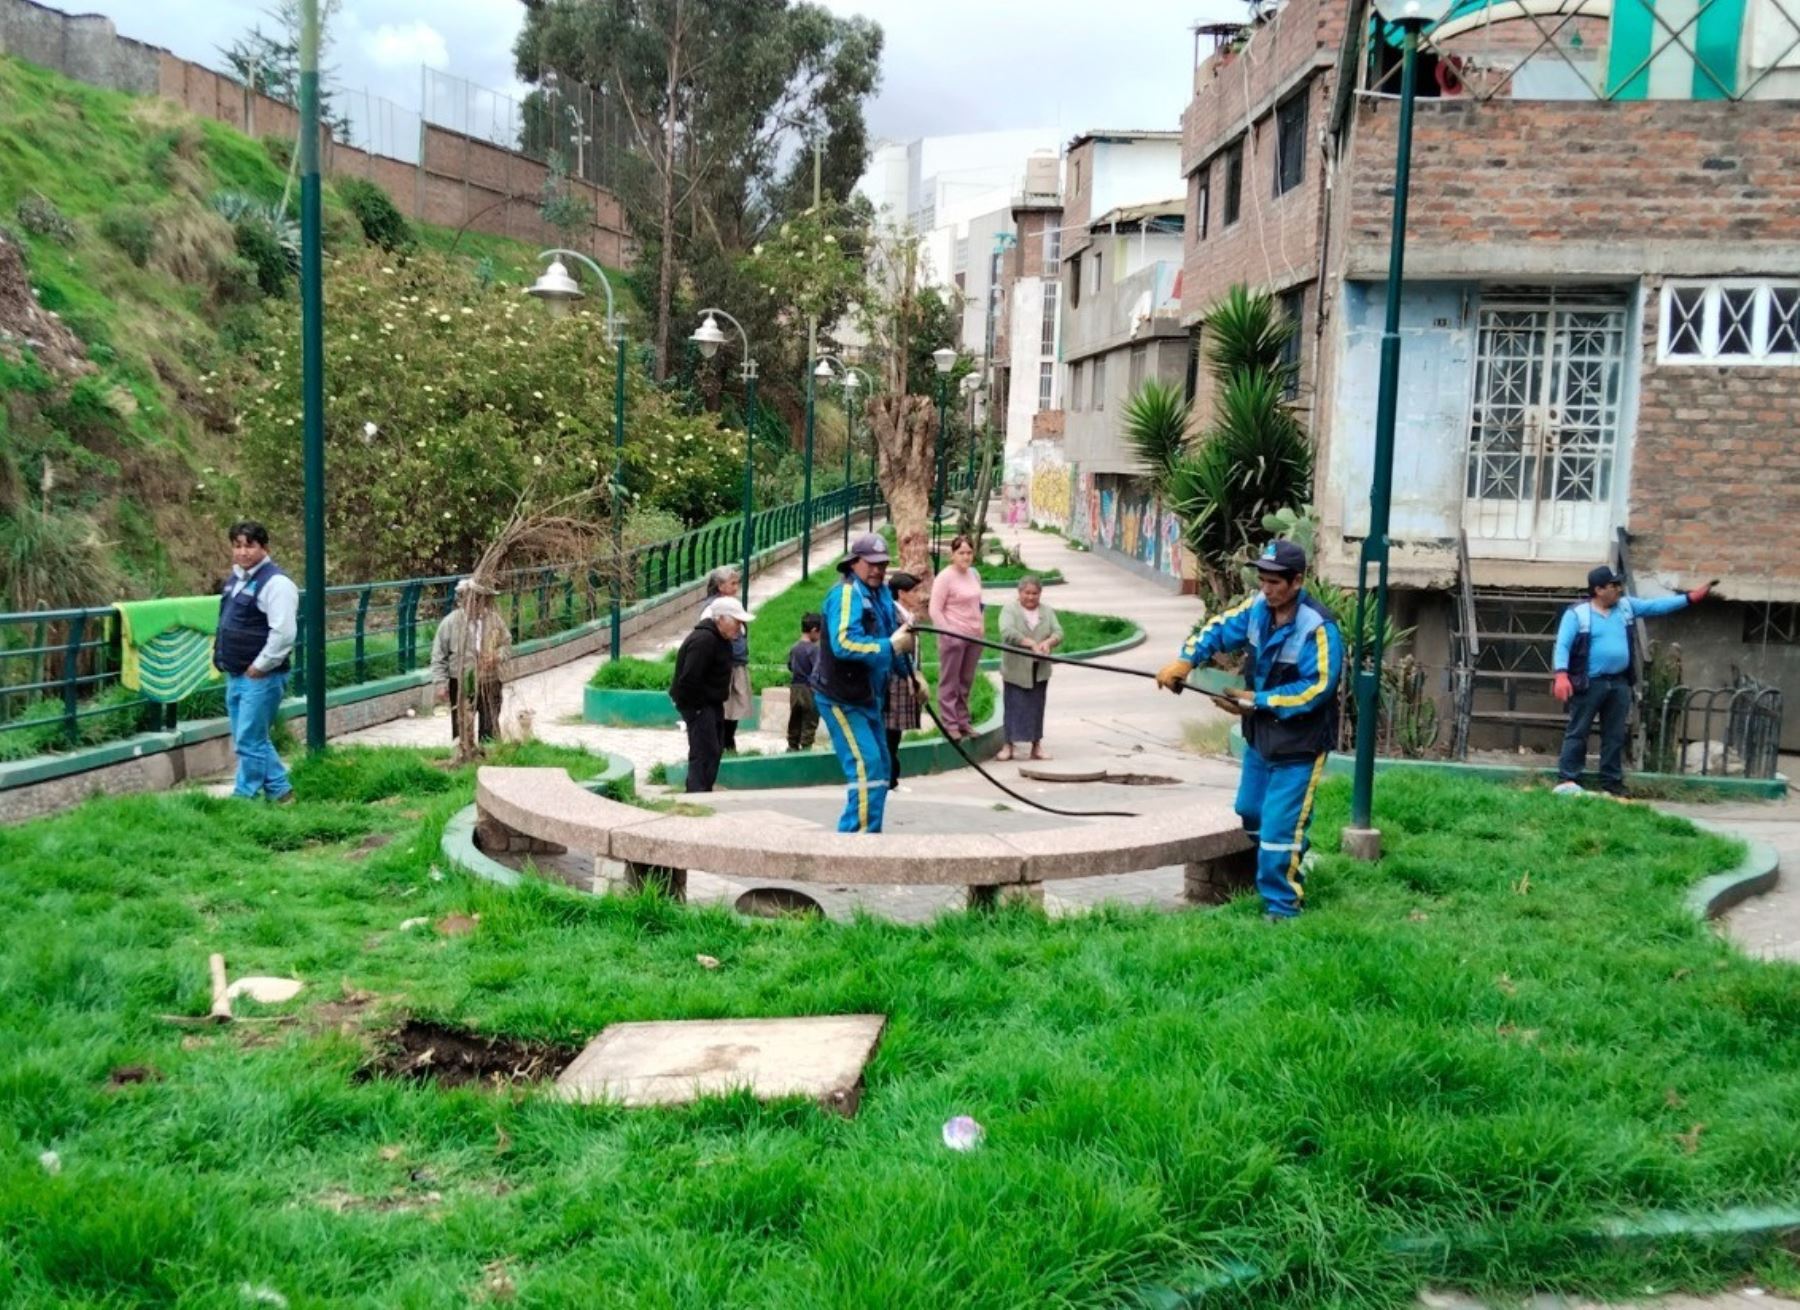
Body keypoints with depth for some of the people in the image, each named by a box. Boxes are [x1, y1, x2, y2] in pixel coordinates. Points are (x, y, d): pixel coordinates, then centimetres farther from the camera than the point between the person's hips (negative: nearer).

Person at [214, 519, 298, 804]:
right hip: (235, 675, 9)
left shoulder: (275, 582, -16)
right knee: (254, 739, 15)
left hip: (260, 677, -9)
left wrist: (259, 667, -18)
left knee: (249, 742, -3)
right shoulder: (236, 578, 12)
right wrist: (221, 654, 15)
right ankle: (280, 790, 25)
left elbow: (283, 633, -23)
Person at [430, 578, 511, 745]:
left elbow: (507, 643, 8)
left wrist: (498, 656, -14)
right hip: (461, 684, -2)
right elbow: (438, 656, -4)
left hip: (489, 682, 2)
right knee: (461, 731, 7)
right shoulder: (450, 622, -9)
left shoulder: (494, 619, -4)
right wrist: (442, 683, -8)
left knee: (490, 730, 9)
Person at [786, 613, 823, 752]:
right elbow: (817, 670, -20)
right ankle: (806, 748, 3)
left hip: (794, 688, 6)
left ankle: (792, 747, 21)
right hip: (809, 690, -6)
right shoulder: (814, 648, -16)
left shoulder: (793, 648, 4)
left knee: (794, 723, 15)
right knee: (809, 724, 2)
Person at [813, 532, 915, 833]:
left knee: (879, 769, 16)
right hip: (842, 699, -10)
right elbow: (843, 644, -32)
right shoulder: (846, 594, -18)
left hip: (867, 698, 10)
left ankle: (870, 835, 27)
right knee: (866, 766, -17)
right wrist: (891, 646, -29)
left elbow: (892, 634, 19)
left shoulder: (881, 593, 9)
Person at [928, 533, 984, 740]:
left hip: (974, 637, 6)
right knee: (949, 682, 1)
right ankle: (950, 724, 6)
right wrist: (948, 632, -15)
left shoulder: (974, 575, 12)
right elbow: (935, 610, -11)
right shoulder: (945, 578, -9)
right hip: (953, 636, -6)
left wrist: (981, 626, 11)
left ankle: (963, 722, 21)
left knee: (966, 682, 12)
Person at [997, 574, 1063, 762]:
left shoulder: (1047, 611, 11)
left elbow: (1058, 632, 2)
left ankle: (1037, 745, 13)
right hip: (1016, 669, -4)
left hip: (1039, 670, 4)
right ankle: (1010, 744, 5)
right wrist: (1031, 644, -28)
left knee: (1037, 707, 7)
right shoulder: (1010, 609, -3)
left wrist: (1048, 642, -21)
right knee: (1014, 706, -1)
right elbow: (1007, 633, -19)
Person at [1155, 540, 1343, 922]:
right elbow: (1218, 629, 2)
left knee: (1279, 827, -7)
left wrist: (1259, 700, -22)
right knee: (1250, 811, 23)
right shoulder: (1256, 608, -3)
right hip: (1260, 733, 8)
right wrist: (1186, 659, -16)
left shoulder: (1318, 628, -24)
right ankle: (1293, 862, 47)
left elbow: (1317, 688, -25)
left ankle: (1282, 907, 8)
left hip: (1298, 744, -8)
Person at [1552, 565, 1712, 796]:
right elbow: (1563, 645, -13)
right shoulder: (1577, 613, -8)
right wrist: (1561, 675, -25)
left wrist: (1689, 598, 6)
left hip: (1619, 683, 6)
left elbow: (1655, 605, 14)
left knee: (1615, 736, 9)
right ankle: (1567, 780, -3)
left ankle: (1612, 783, 15)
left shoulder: (1626, 606, 11)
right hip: (1589, 684, -6)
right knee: (1577, 733, -4)